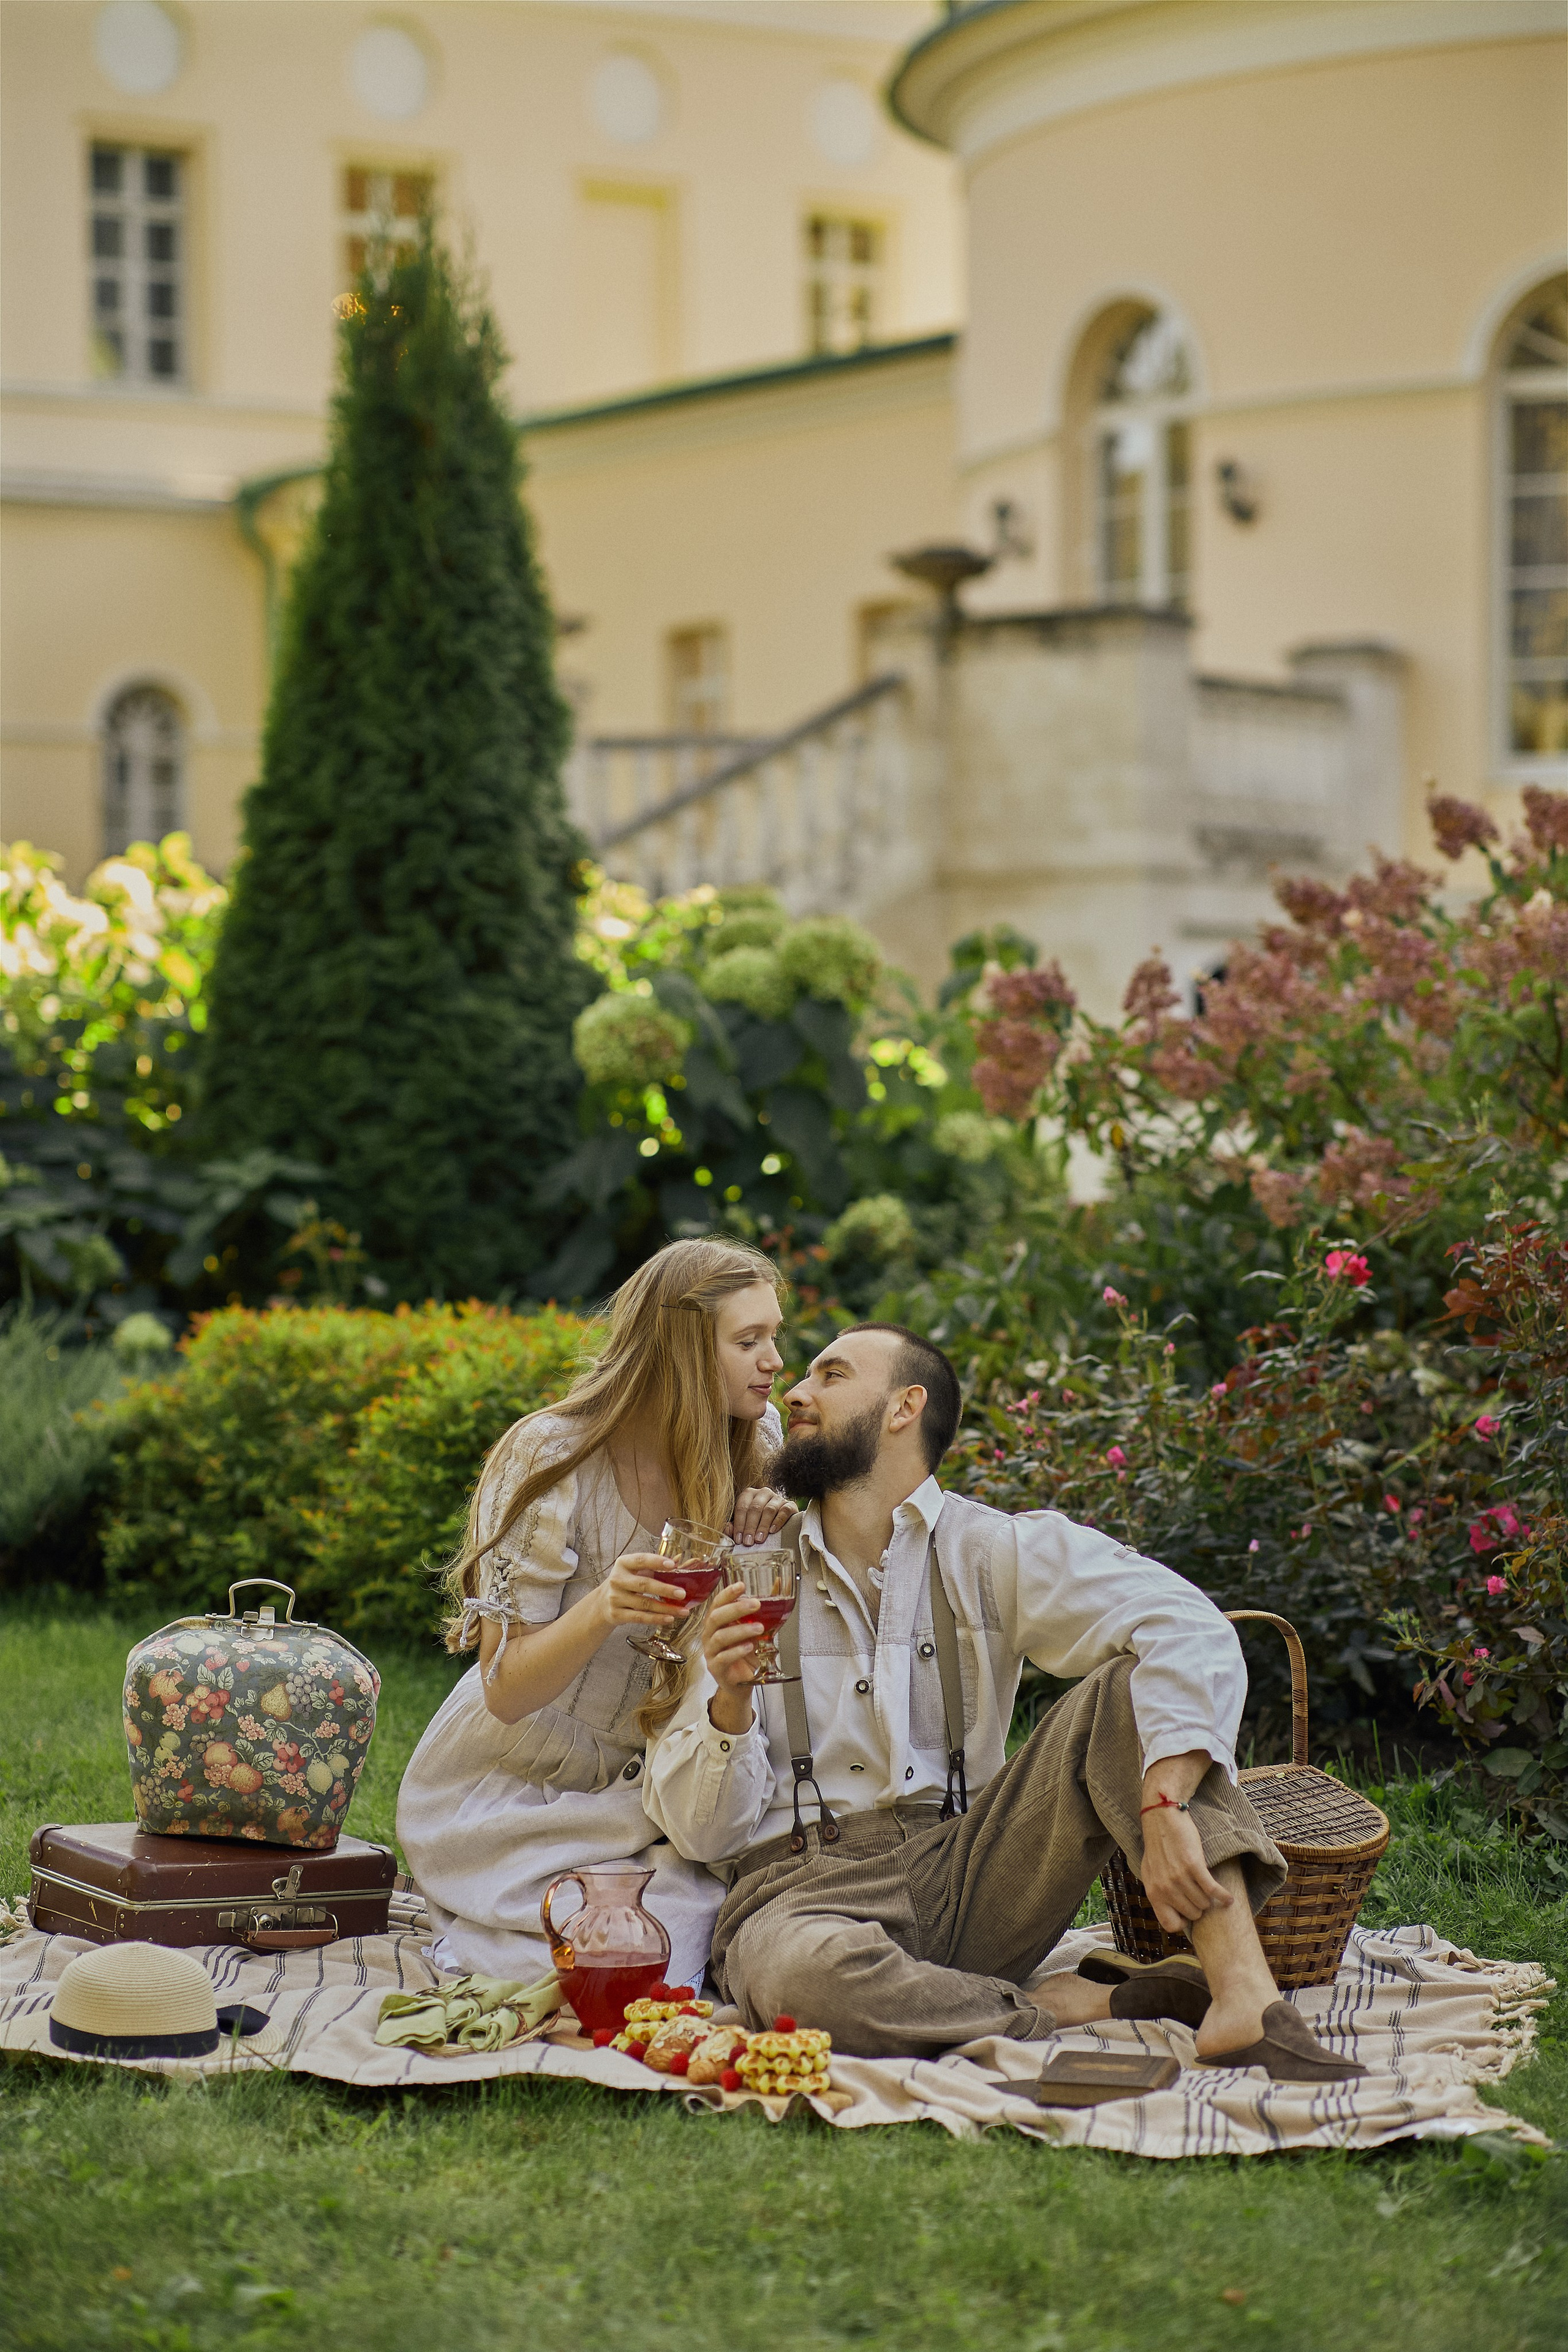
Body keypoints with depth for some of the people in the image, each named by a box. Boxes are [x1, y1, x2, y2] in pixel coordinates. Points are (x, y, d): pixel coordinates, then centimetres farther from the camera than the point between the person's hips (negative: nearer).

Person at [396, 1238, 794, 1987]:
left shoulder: (755, 1443, -5)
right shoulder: (550, 1459, -20)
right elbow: (506, 1692, -20)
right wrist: (601, 1611, -40)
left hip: (645, 1785, 6)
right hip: (512, 1789, -6)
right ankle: (474, 1938, 0)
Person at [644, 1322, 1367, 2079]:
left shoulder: (991, 1550, 5)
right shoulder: (748, 1582, 9)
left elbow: (1190, 1633, -12)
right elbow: (700, 1831, 4)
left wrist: (1165, 1810, -27)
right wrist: (730, 1703, -16)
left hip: (962, 1878, 1)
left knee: (1130, 1688, -15)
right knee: (805, 1974, -39)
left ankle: (1244, 1996, -31)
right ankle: (1084, 2005, -16)